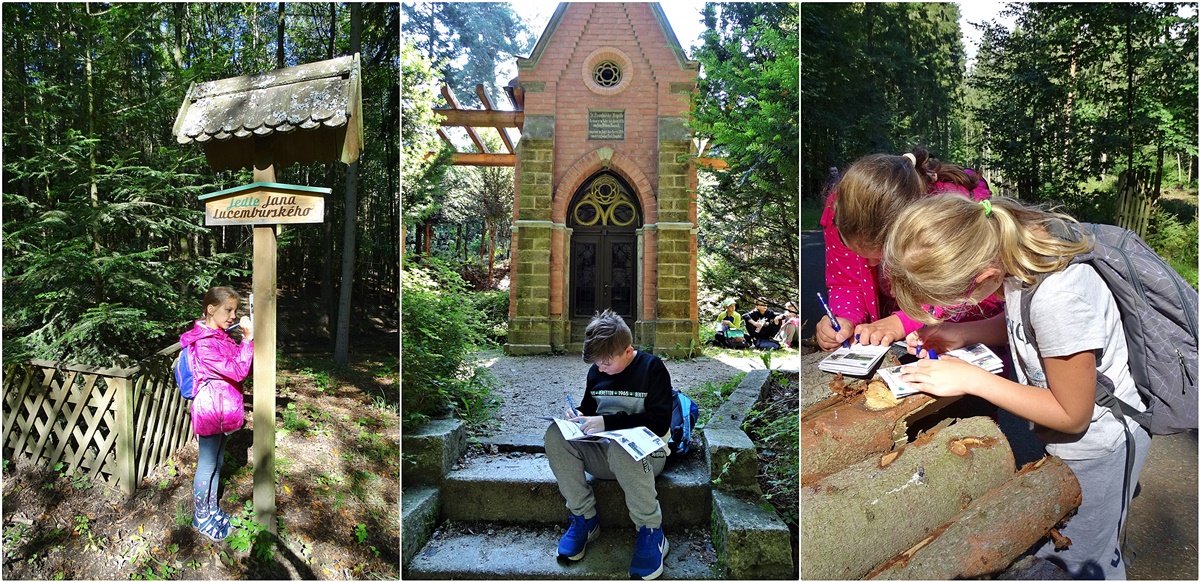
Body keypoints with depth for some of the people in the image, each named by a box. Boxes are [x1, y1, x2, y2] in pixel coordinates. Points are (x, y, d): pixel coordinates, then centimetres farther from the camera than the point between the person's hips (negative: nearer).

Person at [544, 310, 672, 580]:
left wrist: (607, 422, -23)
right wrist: (579, 416, -3)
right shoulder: (596, 371, 9)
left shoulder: (652, 367, -8)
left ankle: (651, 530, -21)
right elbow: (589, 408, 22)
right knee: (555, 435, -21)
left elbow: (659, 422, -16)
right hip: (602, 451, 5)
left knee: (620, 447, -41)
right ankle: (584, 519, -12)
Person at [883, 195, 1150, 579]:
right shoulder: (1013, 250, -17)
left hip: (1097, 446, -7)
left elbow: (1072, 414, -24)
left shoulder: (1058, 300, -39)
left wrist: (970, 379, -24)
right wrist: (959, 334, -10)